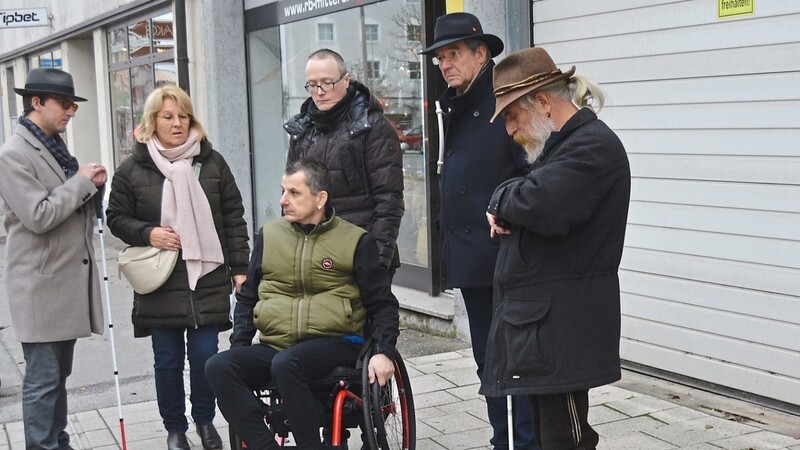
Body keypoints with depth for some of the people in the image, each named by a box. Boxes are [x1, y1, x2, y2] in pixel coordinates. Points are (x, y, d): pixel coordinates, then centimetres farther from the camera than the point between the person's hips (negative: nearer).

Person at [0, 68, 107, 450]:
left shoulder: (56, 148, 15)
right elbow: (38, 216, -21)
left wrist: (92, 186, 3)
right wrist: (81, 181, -13)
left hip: (68, 280, 9)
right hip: (40, 286, -8)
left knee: (59, 375, 16)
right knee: (43, 379, -2)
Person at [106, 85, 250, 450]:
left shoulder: (212, 162, 4)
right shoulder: (133, 168, 2)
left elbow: (233, 218, 6)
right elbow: (116, 218, 6)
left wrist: (240, 267, 2)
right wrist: (147, 233, -13)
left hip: (208, 280, 0)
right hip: (160, 284, 0)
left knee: (205, 356, 3)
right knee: (168, 361, 8)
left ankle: (204, 420, 26)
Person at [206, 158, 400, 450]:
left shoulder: (355, 240, 4)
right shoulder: (269, 235, 13)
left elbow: (383, 305, 6)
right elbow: (247, 298, 20)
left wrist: (383, 352, -10)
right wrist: (238, 346, 6)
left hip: (335, 343, -4)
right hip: (274, 346, 4)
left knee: (286, 363, -36)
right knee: (218, 367, -24)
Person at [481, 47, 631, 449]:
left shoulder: (593, 145, -13)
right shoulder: (561, 145, 20)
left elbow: (543, 204, -29)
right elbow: (523, 207, 22)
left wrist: (502, 199, -8)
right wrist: (506, 210, -2)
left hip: (564, 324, -10)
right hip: (540, 317, 10)